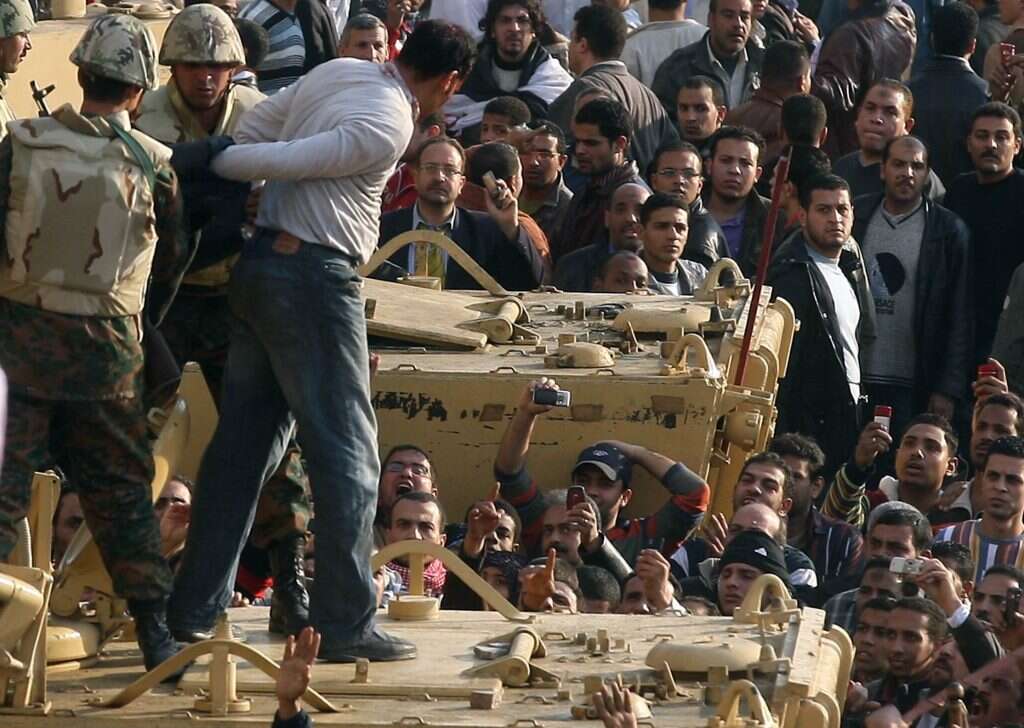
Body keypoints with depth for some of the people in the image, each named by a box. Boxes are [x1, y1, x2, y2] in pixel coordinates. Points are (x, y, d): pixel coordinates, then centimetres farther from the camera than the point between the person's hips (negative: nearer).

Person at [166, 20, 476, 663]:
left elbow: (251, 132, 11)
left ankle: (196, 608, 16)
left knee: (243, 442, 13)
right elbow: (278, 161, -16)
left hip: (259, 265, 9)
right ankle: (347, 624, -3)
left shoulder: (338, 73, 10)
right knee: (347, 451, -3)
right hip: (315, 277, -9)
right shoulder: (390, 127, -16)